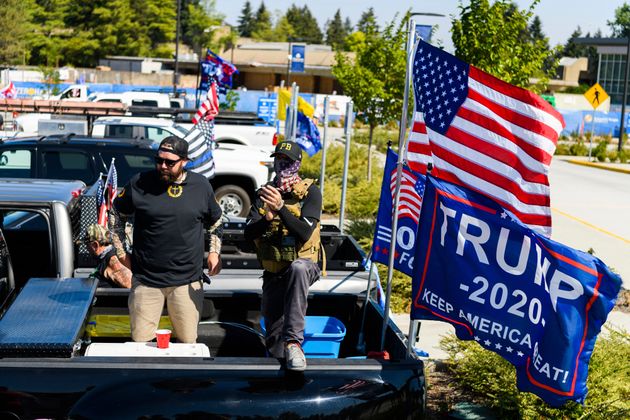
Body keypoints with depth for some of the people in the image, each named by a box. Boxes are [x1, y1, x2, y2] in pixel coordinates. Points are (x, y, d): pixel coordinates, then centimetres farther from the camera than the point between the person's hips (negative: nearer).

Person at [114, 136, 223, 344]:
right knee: (140, 342, 4)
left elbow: (215, 221, 18)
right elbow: (116, 215, 11)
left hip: (188, 281, 1)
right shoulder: (140, 183, -3)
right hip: (146, 279, -1)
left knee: (188, 342, 9)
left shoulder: (201, 186, 2)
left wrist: (214, 251, 7)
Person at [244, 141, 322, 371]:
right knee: (274, 349, 5)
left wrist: (280, 208, -32)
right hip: (273, 274, 4)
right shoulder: (265, 193, 5)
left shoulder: (310, 192, -7)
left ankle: (293, 341, -38)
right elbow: (248, 233, -6)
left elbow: (305, 233, -20)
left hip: (304, 266, -4)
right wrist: (266, 219, -26)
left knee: (298, 268, -43)